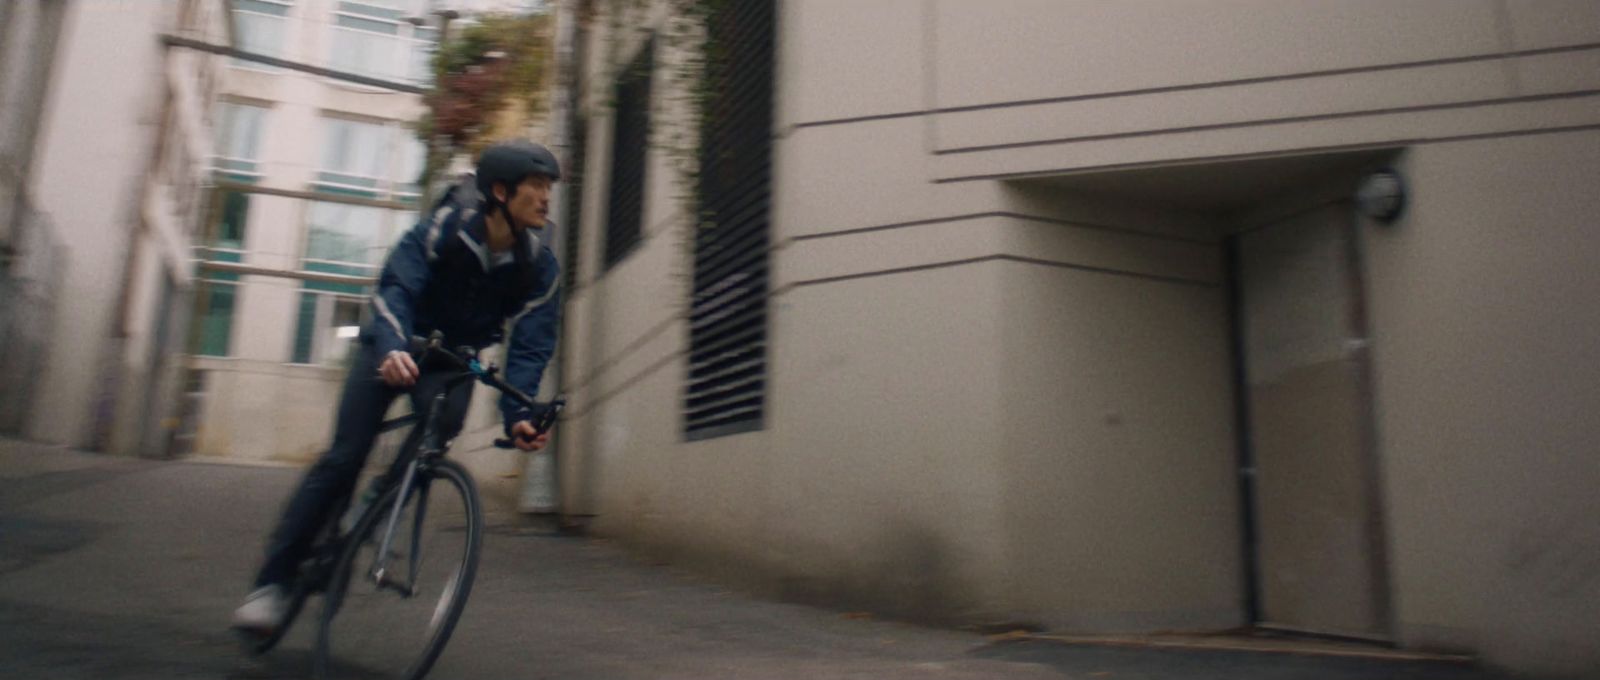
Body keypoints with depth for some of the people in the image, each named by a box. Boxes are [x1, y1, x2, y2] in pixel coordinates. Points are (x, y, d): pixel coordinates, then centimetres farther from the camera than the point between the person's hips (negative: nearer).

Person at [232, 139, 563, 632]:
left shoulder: (539, 268, -14)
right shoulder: (445, 229, -21)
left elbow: (530, 346, -19)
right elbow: (395, 288, -32)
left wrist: (518, 414, -33)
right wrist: (392, 348, -52)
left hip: (452, 360, 2)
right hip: (395, 350, -2)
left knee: (443, 421, -29)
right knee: (343, 458, -12)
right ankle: (273, 580, -2)